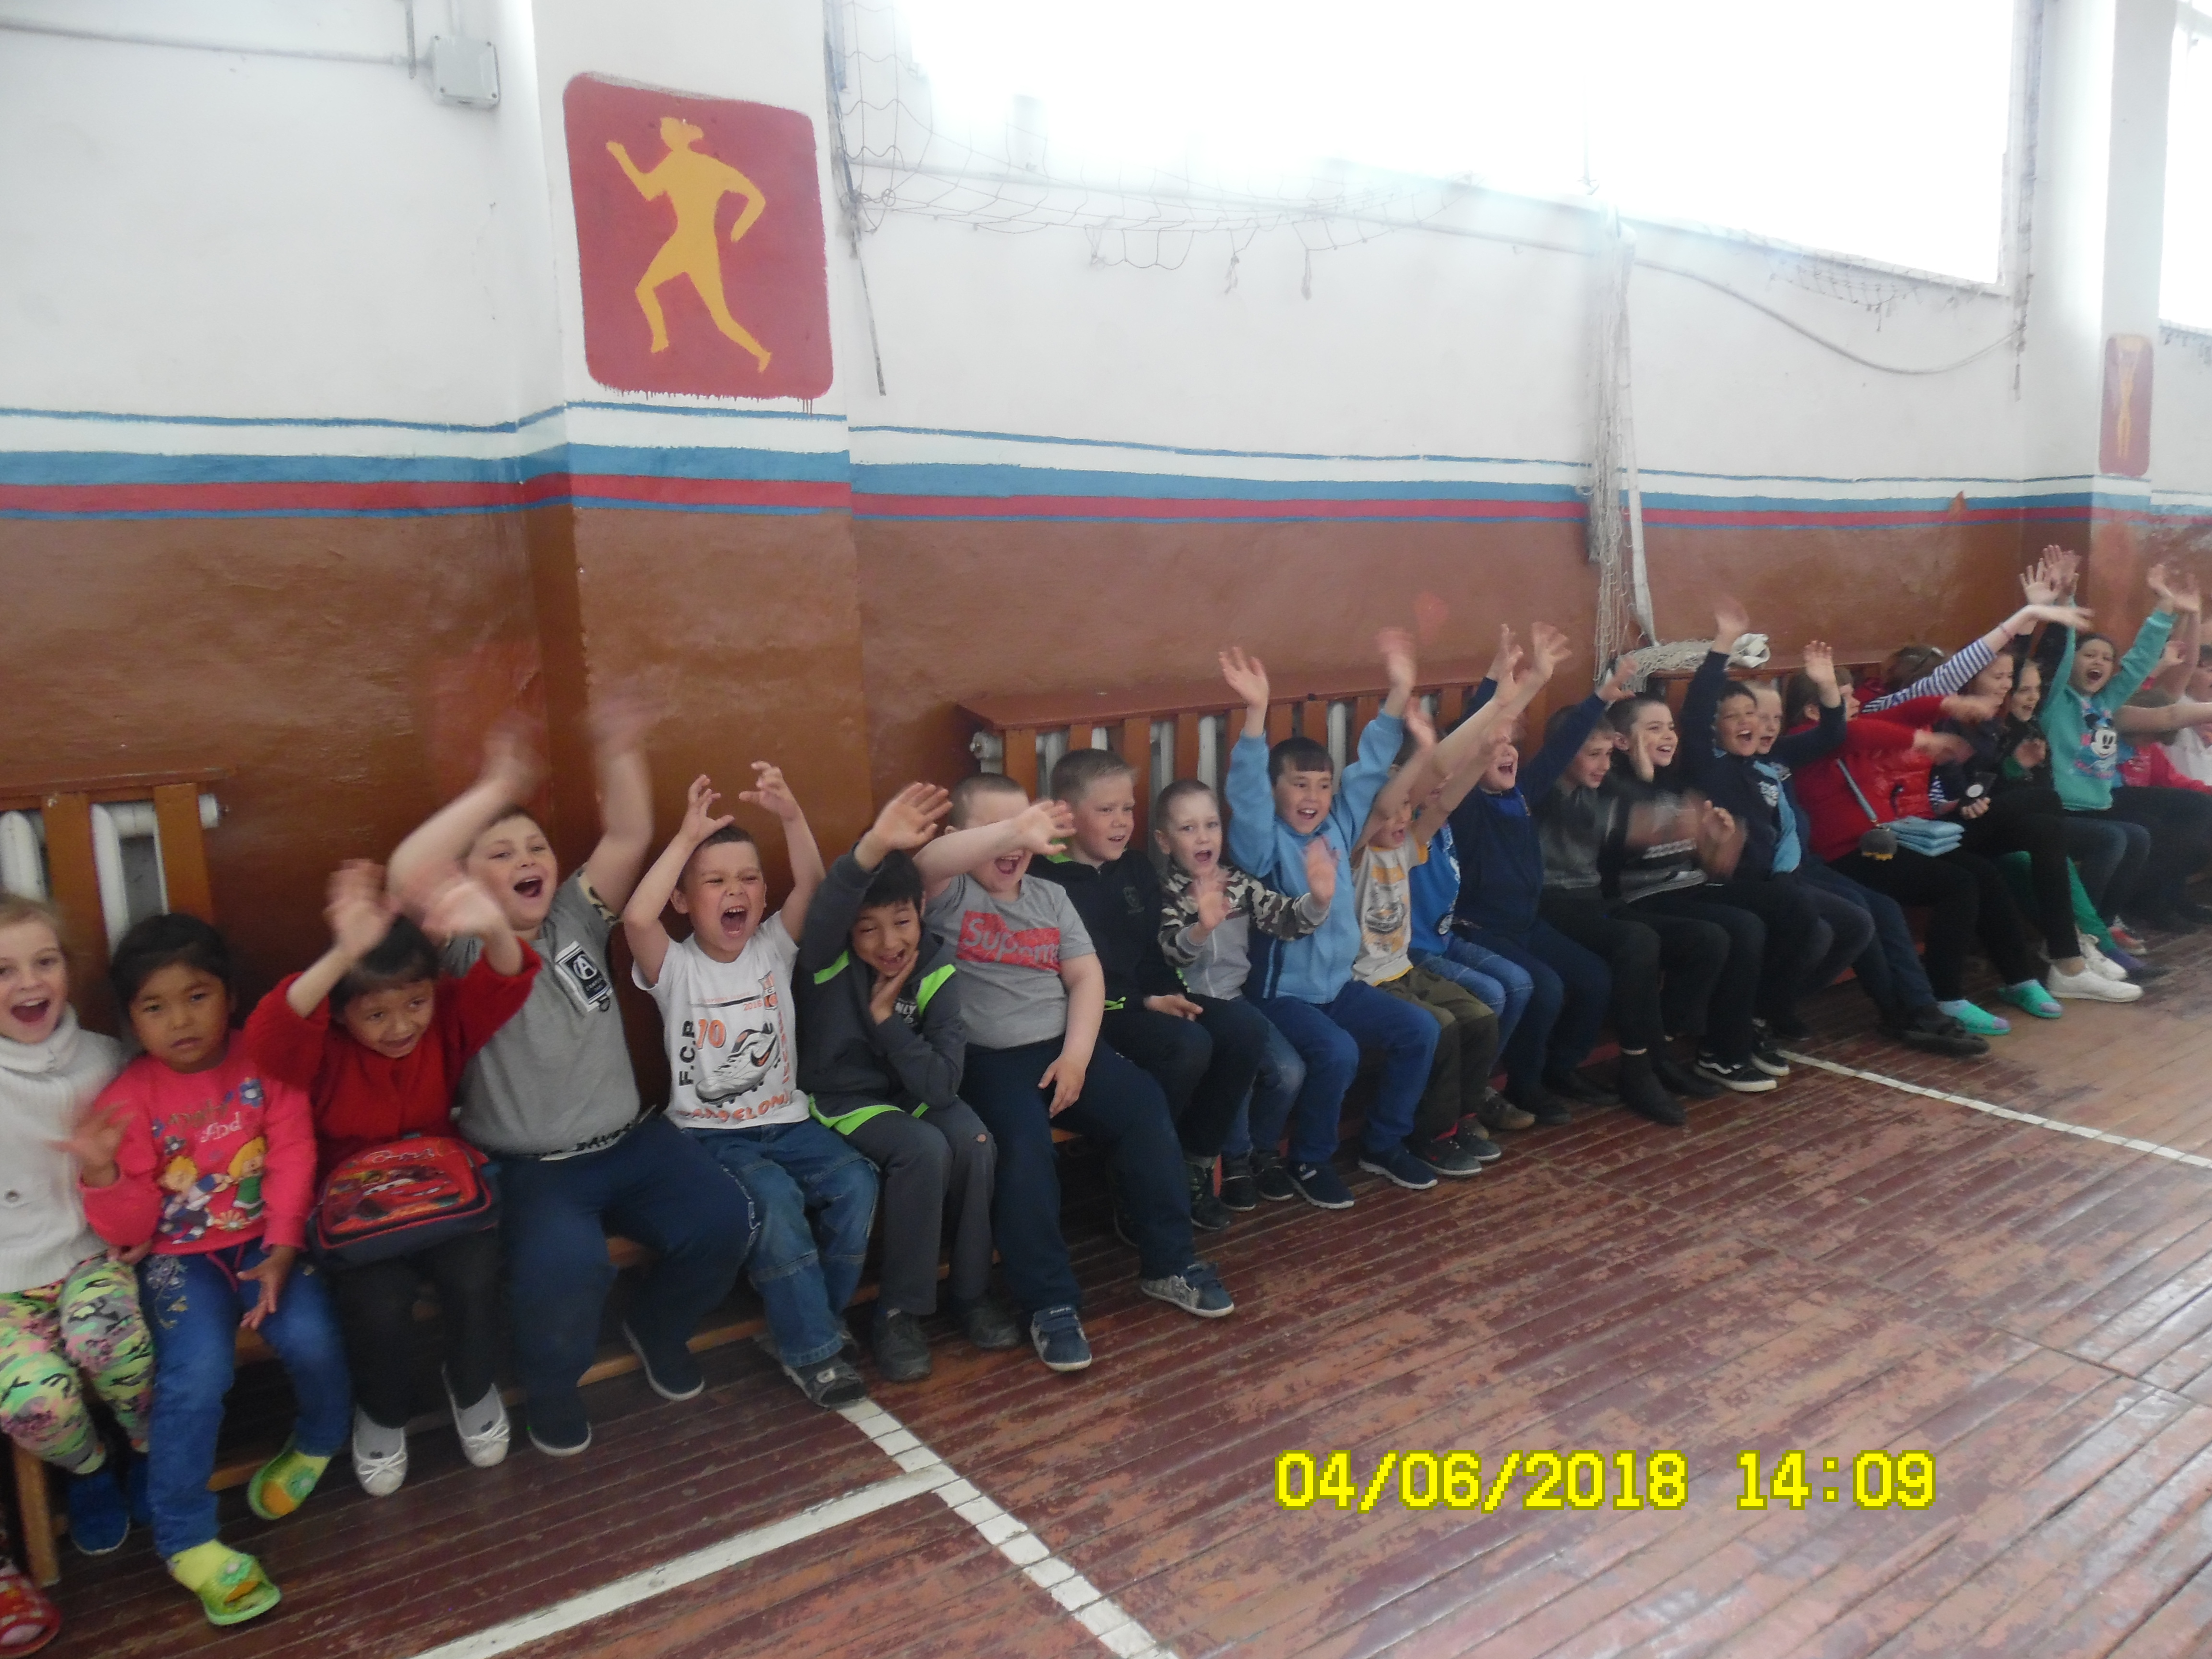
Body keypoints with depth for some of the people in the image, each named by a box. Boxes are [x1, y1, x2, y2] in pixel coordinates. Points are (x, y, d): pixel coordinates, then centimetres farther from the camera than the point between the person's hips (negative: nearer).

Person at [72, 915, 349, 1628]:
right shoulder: (128, 1098, -5)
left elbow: (292, 1160, -8)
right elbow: (129, 1230, -4)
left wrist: (281, 1250, -17)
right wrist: (103, 1174, -25)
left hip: (264, 1239, 1)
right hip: (180, 1255, 0)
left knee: (312, 1339, -23)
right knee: (197, 1374, -23)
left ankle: (318, 1442, 12)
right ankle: (185, 1539, -3)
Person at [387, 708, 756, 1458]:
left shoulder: (577, 922, 10)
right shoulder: (464, 950, -3)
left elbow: (629, 838, 0)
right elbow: (407, 875, -22)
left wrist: (620, 754, -13)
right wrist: (497, 788, -20)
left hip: (628, 1144, 5)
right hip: (525, 1169, -4)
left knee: (723, 1219, -17)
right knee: (565, 1265, -33)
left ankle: (659, 1324, 18)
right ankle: (552, 1389, 4)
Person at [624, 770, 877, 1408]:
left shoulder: (773, 948, 5)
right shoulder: (674, 967, -5)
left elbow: (813, 885, -10)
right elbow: (637, 918, -26)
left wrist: (791, 815, -26)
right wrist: (689, 835, -26)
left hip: (787, 1122, 4)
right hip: (708, 1134, -3)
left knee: (854, 1180, -22)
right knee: (774, 1197, -31)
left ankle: (805, 1322, -2)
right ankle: (814, 1349, -14)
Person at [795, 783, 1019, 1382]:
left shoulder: (938, 972, -11)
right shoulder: (829, 962, -19)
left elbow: (942, 1084, -17)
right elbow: (822, 912, -46)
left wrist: (887, 1016, -23)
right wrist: (873, 848, -63)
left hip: (913, 1094, 3)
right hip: (841, 1102, -3)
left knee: (975, 1142, -25)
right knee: (923, 1149, -30)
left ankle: (971, 1291, -4)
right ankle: (900, 1311, -13)